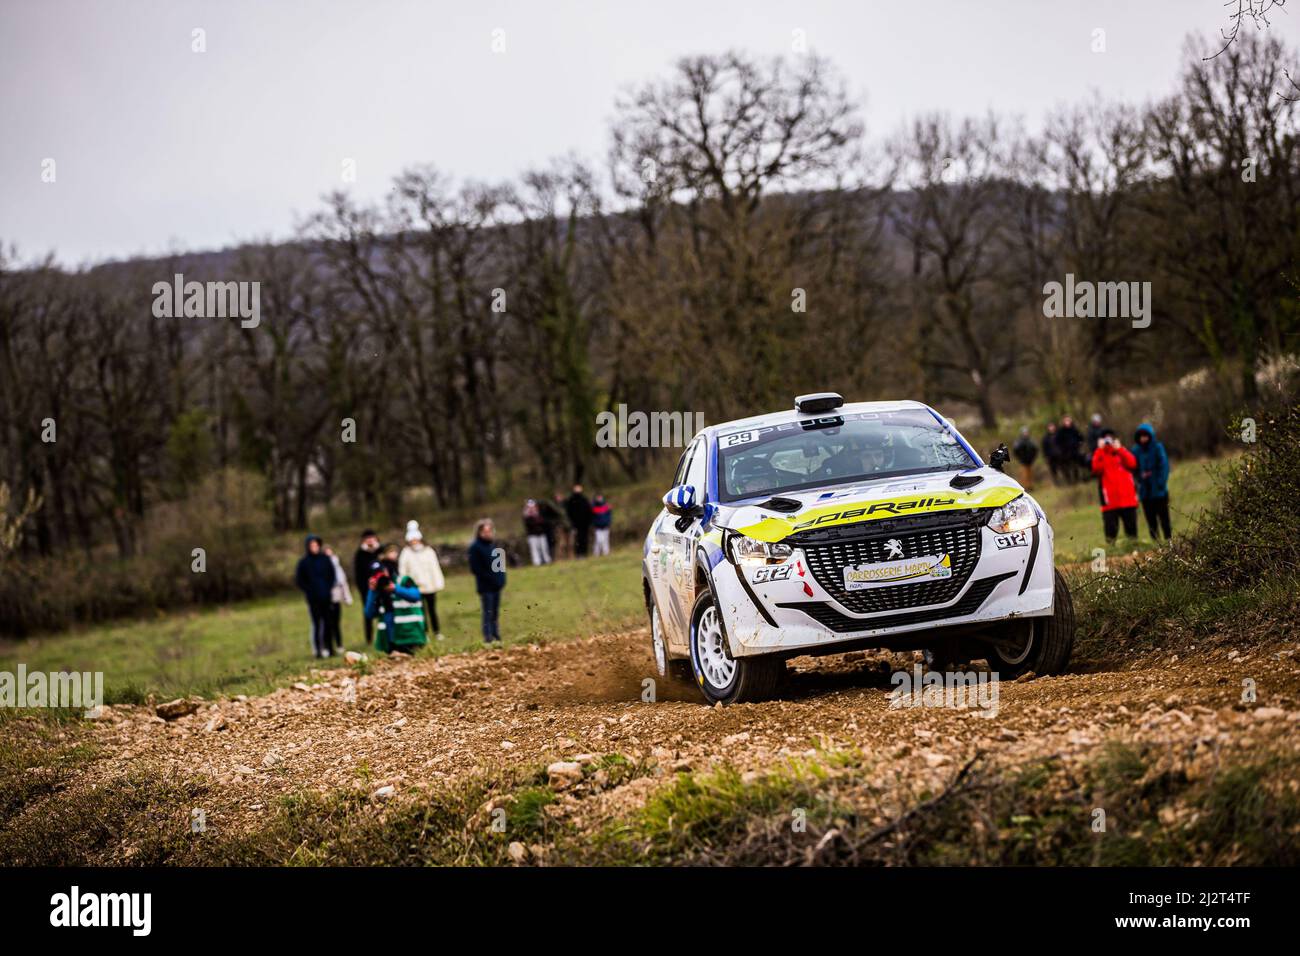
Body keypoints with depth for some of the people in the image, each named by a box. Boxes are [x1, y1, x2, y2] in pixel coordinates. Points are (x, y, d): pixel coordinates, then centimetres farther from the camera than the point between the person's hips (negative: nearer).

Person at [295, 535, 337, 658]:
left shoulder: (325, 559, 7)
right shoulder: (303, 562, 0)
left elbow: (332, 574, 14)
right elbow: (298, 580, 2)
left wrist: (329, 587, 2)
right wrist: (309, 591, -6)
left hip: (326, 597, 2)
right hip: (313, 599, -2)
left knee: (327, 623, 2)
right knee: (317, 624, -3)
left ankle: (327, 648, 9)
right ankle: (318, 650, 0)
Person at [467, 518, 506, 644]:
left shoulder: (493, 544, 11)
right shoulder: (475, 547, -10)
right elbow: (475, 568, -14)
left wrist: (501, 578, 8)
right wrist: (489, 578, -16)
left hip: (496, 585, 7)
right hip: (486, 586, -7)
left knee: (496, 612, 12)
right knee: (488, 613, -6)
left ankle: (497, 637, 19)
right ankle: (488, 639, -3)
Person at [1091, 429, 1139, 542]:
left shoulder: (1122, 451, 13)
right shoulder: (1099, 455, 7)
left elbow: (1132, 464, -7)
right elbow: (1097, 469, -14)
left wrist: (1119, 449, -11)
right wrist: (1100, 450, -14)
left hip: (1128, 499, 2)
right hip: (1110, 502, -2)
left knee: (1131, 529, 7)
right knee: (1111, 530, -7)